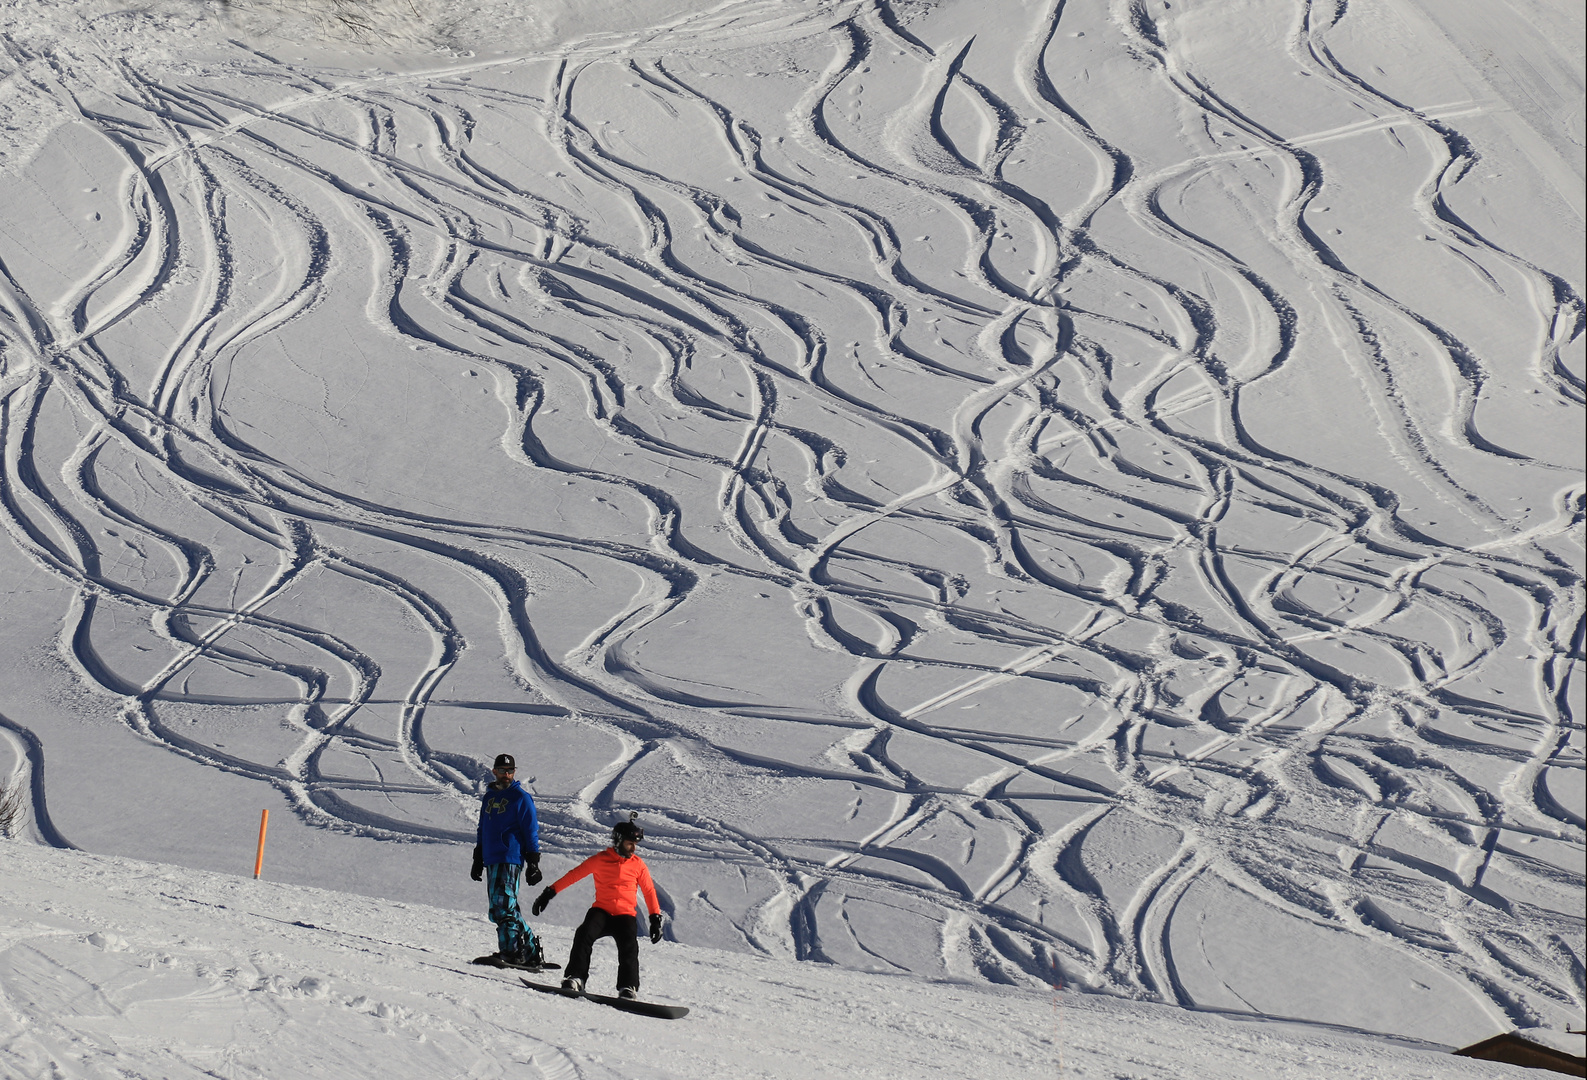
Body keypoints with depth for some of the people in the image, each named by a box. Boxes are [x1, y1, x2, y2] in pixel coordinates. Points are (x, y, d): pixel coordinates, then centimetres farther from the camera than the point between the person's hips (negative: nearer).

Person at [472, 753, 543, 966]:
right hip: (491, 860, 7)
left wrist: (533, 863, -7)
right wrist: (478, 860, 23)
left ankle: (511, 951, -20)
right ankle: (531, 951, 10)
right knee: (500, 910, 6)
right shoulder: (489, 796, 19)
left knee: (503, 905, -18)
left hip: (510, 859, -7)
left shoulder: (521, 797, 0)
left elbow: (531, 831, -2)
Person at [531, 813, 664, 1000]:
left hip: (626, 916, 0)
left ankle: (628, 988, -24)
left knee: (629, 946, -25)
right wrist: (550, 892, 3)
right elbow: (574, 875, 7)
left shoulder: (638, 865, 7)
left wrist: (656, 918, 7)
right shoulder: (600, 859, 4)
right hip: (601, 911, 0)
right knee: (584, 935, -27)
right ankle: (574, 979, -26)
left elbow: (649, 892, 14)